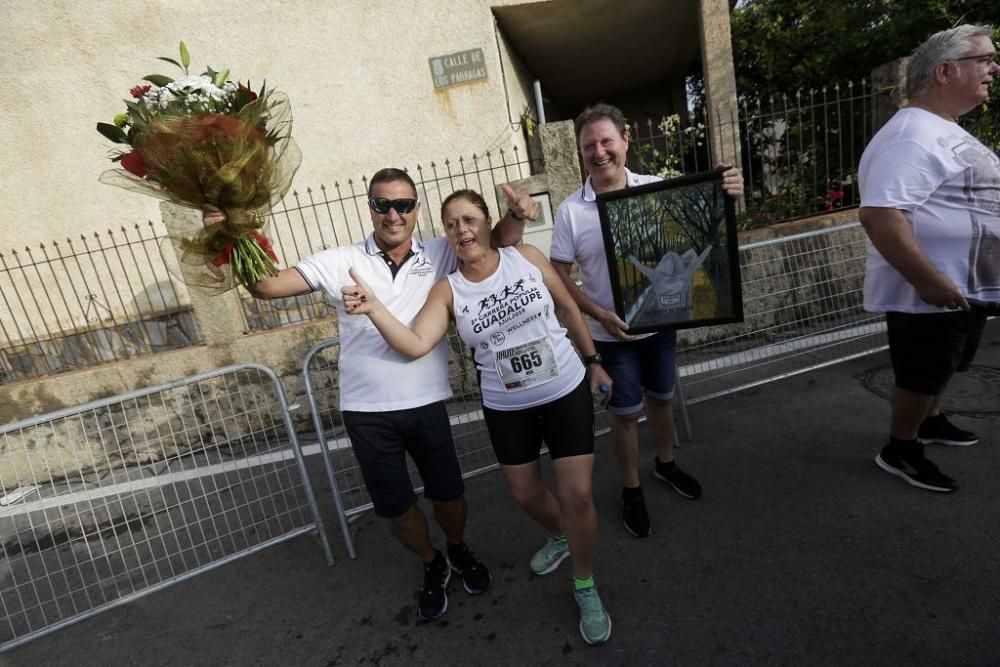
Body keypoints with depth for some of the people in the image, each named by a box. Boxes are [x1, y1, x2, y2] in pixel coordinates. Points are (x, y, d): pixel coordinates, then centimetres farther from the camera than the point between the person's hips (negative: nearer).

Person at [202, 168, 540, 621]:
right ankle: (433, 566, 47)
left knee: (448, 494, 17)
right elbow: (267, 285, -6)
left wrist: (517, 214, -24)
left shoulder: (439, 255, -1)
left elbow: (497, 239, -3)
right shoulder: (341, 262, -4)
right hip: (366, 412, 0)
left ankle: (459, 550, 52)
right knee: (396, 507, 16)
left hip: (426, 404, 0)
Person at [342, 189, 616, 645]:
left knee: (577, 495, 1)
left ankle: (585, 588, 28)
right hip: (506, 409, 2)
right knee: (525, 494, 17)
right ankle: (560, 536, 53)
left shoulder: (527, 257, -8)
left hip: (566, 393, -1)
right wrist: (373, 308, -33)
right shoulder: (447, 290, -8)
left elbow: (568, 308, 1)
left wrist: (593, 362, 4)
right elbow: (414, 345, -19)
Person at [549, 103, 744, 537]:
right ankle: (631, 490, 33)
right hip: (612, 333, -3)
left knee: (661, 397, 22)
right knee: (625, 412, 10)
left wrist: (725, 196, -24)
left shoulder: (656, 188, -5)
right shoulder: (571, 210, -11)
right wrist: (599, 314, -20)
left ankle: (665, 463, 49)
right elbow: (558, 274, -9)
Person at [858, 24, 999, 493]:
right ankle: (900, 451, 23)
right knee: (921, 376, 5)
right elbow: (877, 213, -34)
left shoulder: (946, 131, 13)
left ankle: (929, 422, 46)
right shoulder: (912, 135, -22)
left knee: (939, 369, 25)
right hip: (930, 292, -10)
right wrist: (928, 280, -31)